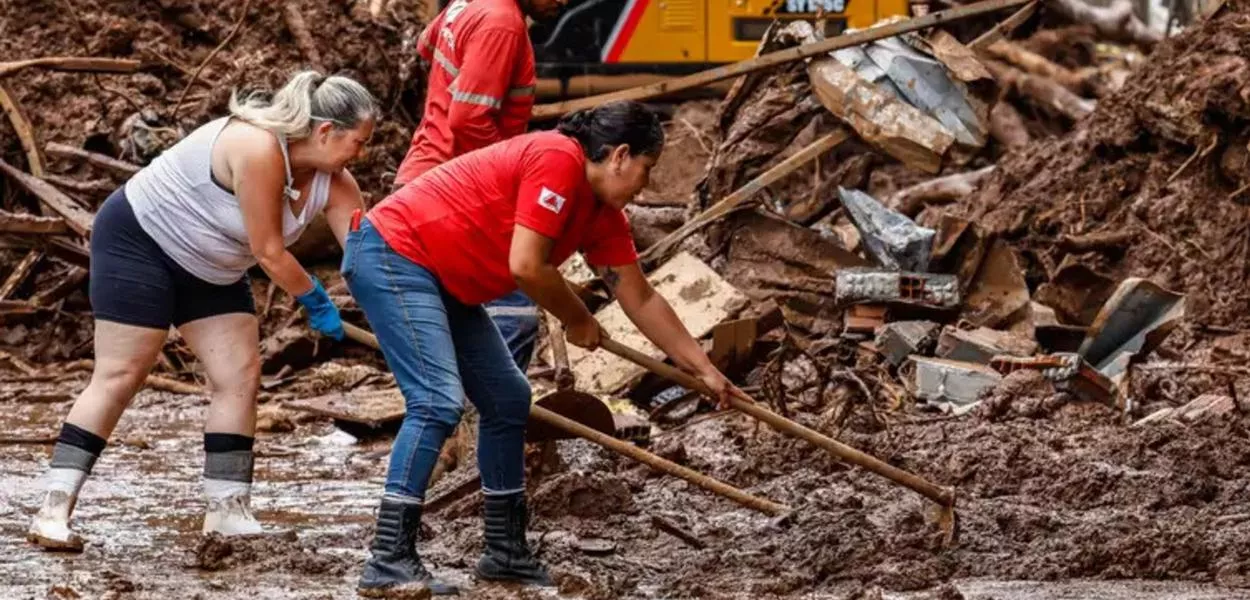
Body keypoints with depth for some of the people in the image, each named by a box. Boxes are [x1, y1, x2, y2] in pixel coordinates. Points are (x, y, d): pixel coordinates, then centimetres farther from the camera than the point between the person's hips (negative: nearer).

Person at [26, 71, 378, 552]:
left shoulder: (331, 182, -8)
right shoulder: (258, 149, -33)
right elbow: (268, 251, -27)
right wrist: (316, 301, -12)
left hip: (209, 269, 9)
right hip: (139, 240, -9)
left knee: (240, 376, 0)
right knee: (119, 376, -12)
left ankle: (228, 511, 2)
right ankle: (54, 509, -12)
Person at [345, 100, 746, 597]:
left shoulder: (602, 213, 10)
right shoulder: (558, 160, -19)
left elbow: (641, 300, 17)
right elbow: (526, 267, -23)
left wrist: (704, 369, 19)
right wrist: (578, 321, -6)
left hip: (442, 281, 11)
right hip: (392, 253, -11)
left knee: (507, 399, 11)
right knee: (438, 401, -21)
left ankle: (506, 552, 19)